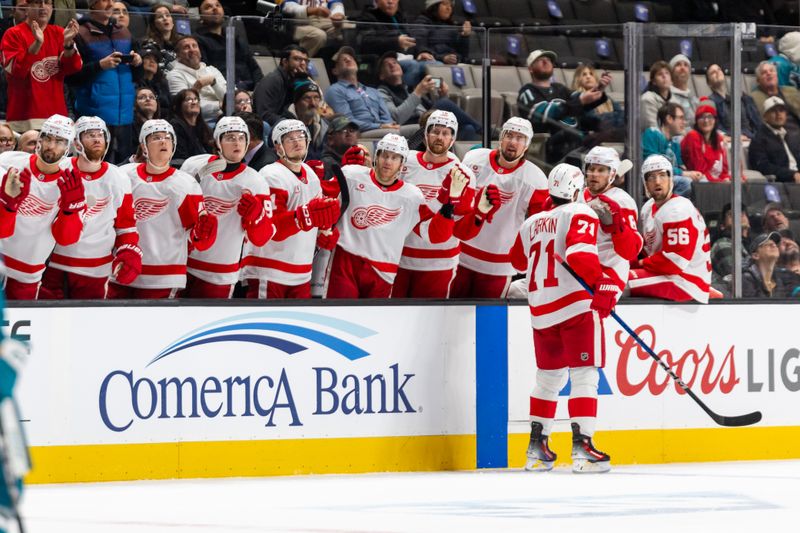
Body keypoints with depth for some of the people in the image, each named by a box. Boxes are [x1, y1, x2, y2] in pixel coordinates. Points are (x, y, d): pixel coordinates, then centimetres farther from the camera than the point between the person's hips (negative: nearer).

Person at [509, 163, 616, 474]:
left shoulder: (532, 223, 14)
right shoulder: (580, 215, -4)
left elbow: (519, 261, 29)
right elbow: (580, 252, -22)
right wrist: (601, 284, -23)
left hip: (541, 308, 6)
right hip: (576, 304, -6)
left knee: (549, 376, 18)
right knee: (584, 375, -5)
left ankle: (537, 446, 18)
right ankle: (582, 445, -14)